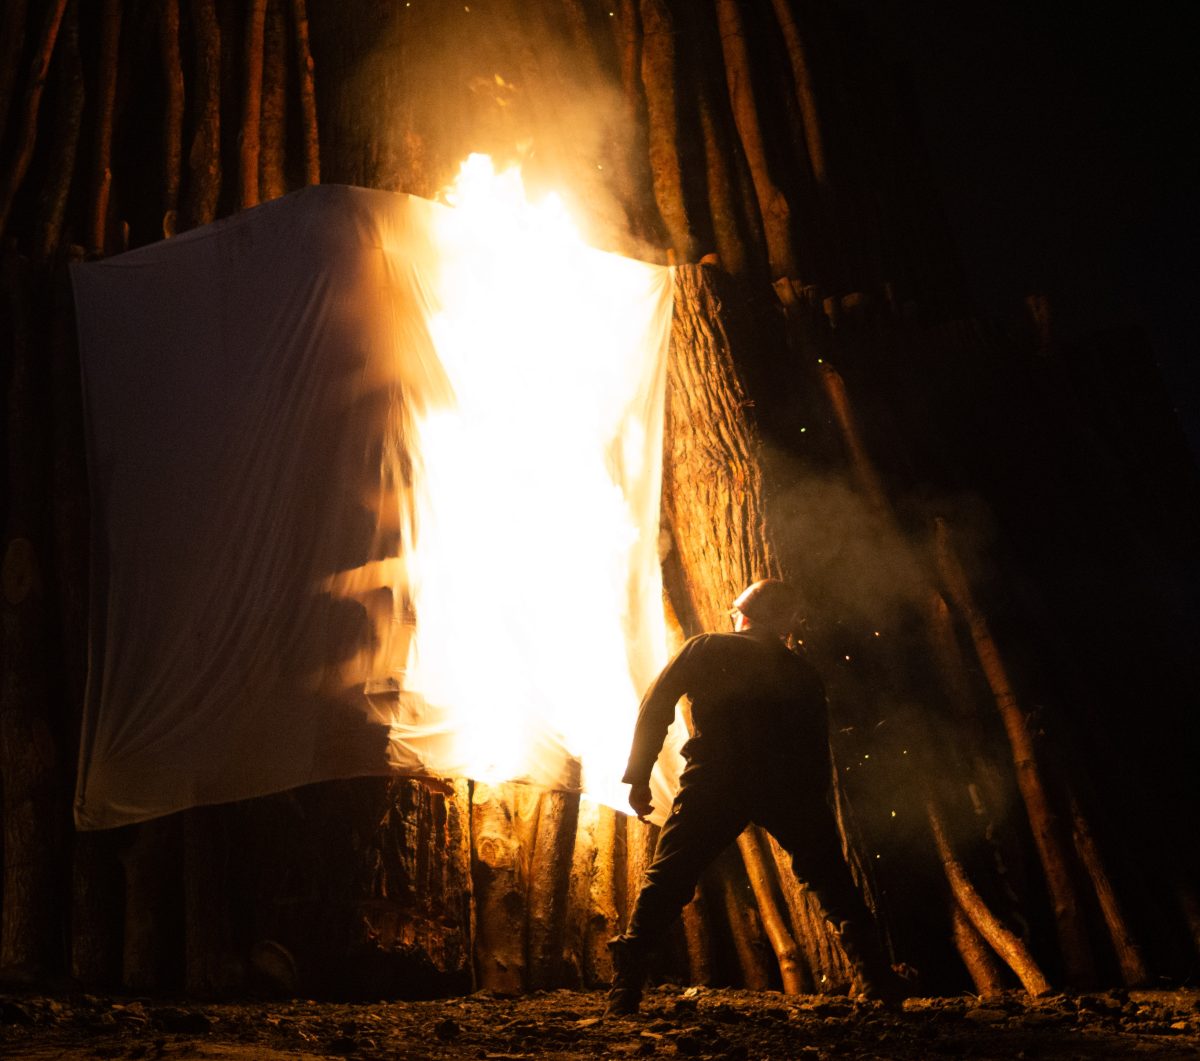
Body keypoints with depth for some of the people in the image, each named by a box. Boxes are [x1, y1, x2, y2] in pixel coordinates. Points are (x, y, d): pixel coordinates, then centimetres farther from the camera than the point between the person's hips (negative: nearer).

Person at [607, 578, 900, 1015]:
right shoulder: (803, 674, 21)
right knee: (831, 881, 17)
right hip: (787, 787, 2)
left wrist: (638, 776, 8)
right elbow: (818, 753, 17)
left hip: (715, 782, -2)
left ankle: (626, 991, -8)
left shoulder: (707, 648, 16)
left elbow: (655, 705, 7)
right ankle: (878, 982, 10)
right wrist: (813, 808, 21)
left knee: (666, 882, 3)